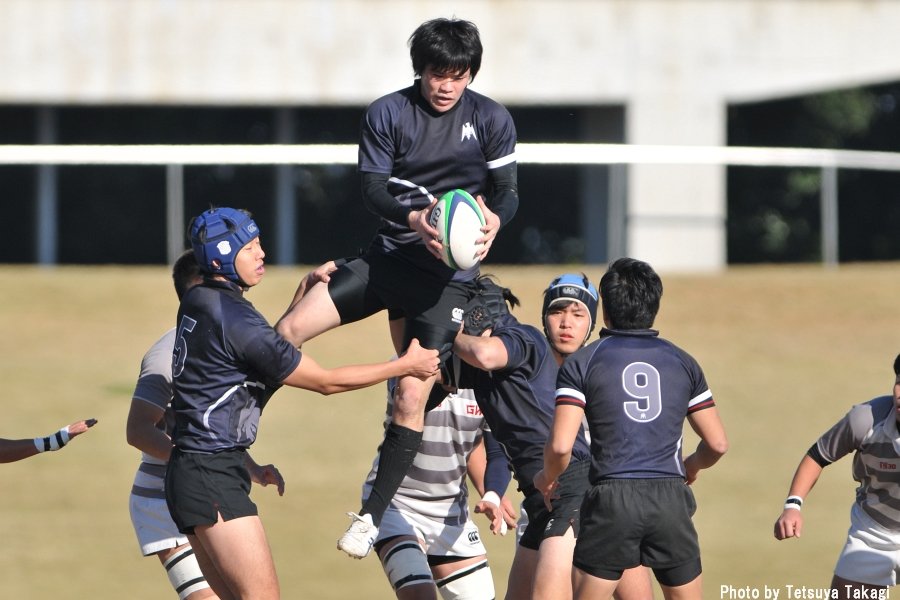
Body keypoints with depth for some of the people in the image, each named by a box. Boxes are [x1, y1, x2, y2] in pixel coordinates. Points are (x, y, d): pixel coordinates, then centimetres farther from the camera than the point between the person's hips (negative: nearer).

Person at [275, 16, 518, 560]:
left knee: (412, 397, -12)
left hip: (449, 273, -2)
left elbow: (508, 191, 0)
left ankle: (371, 517, -2)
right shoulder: (387, 114, -1)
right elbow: (373, 191, -6)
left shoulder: (493, 120, -1)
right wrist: (414, 218, -25)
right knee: (288, 329, -14)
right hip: (388, 255, 2)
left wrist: (494, 219, -24)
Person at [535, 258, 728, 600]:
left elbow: (561, 445, -9)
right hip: (670, 500, 2)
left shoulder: (582, 363, 1)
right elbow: (717, 444, 12)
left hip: (611, 498, -2)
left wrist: (547, 478, 13)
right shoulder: (682, 362, 11)